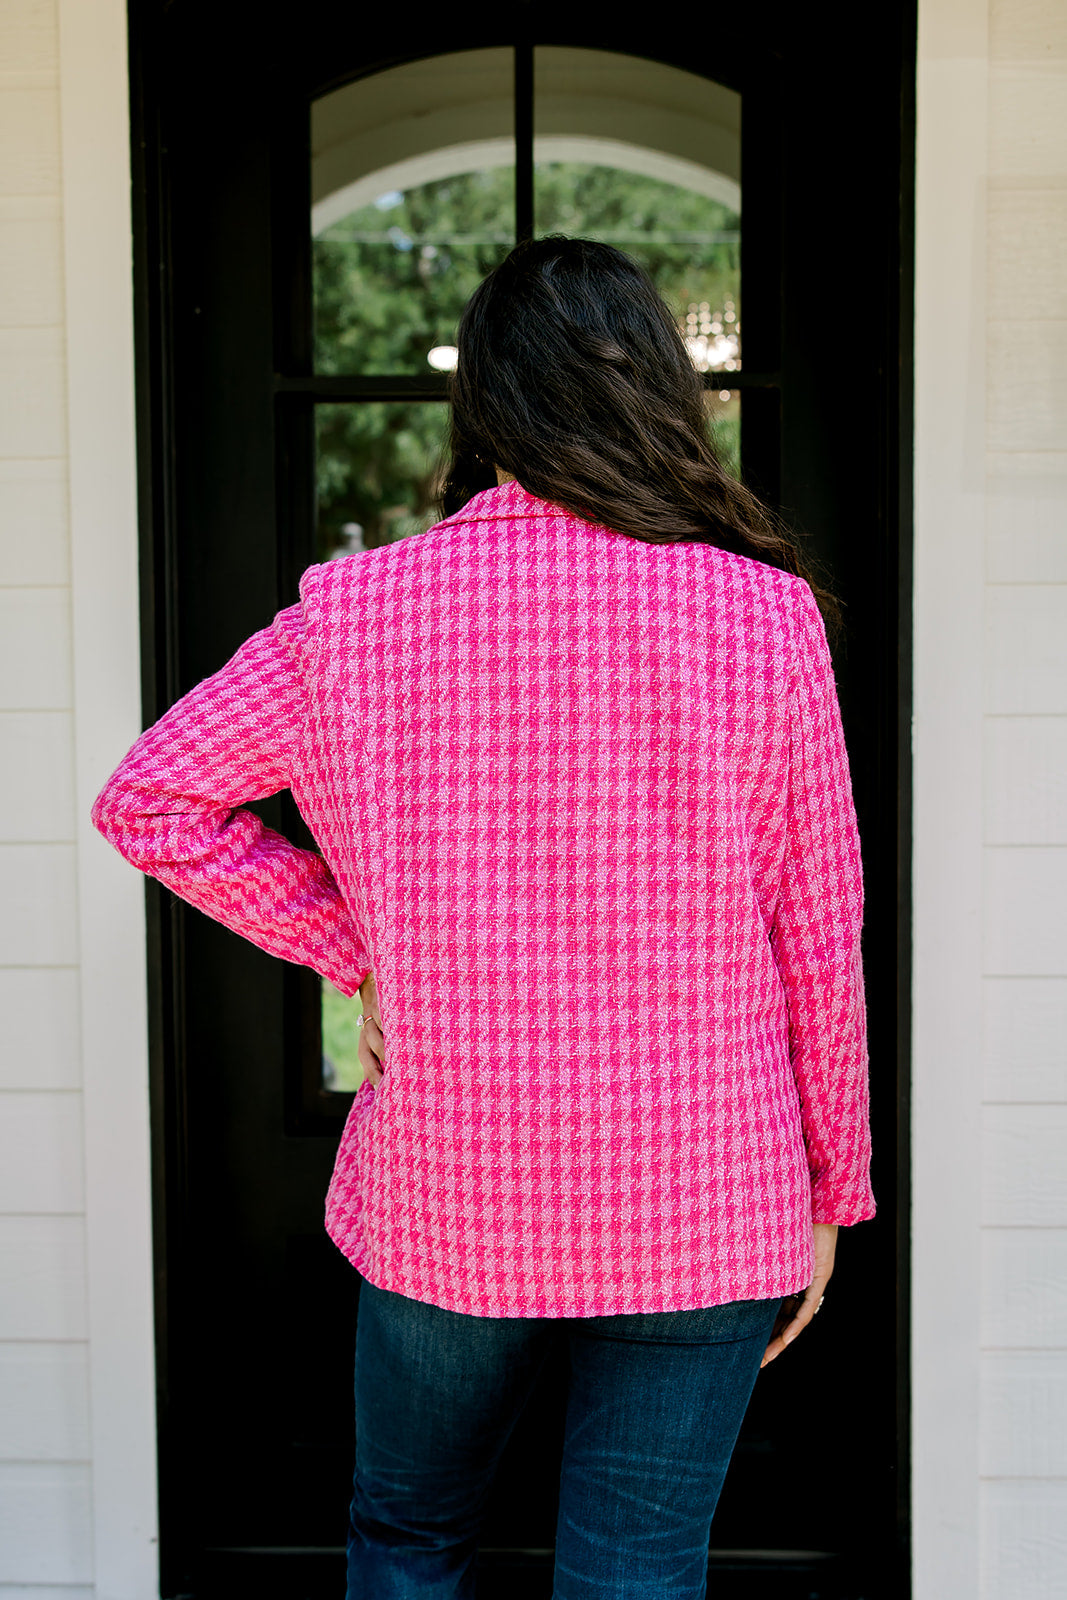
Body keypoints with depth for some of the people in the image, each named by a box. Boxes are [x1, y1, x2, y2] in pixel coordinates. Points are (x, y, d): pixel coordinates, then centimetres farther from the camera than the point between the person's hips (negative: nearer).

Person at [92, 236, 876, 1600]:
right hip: (697, 1208, 0)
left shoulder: (358, 611, -6)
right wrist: (829, 1191, 7)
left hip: (442, 1193, 1)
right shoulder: (764, 614, -8)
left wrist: (350, 948, 3)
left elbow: (147, 801, 0)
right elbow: (818, 935, -3)